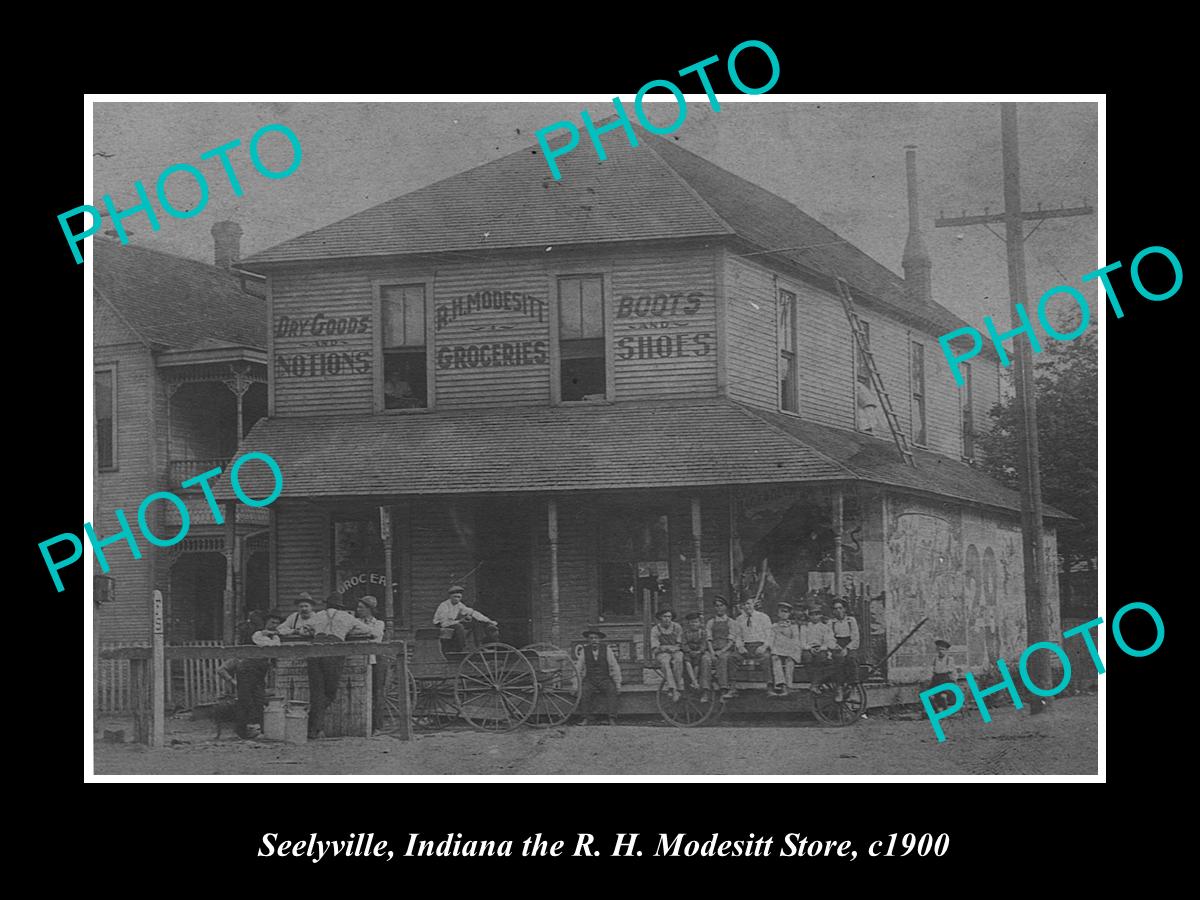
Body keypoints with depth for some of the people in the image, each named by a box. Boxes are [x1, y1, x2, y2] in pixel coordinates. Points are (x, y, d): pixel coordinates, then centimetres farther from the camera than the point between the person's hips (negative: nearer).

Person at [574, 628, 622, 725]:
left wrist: (618, 686, -5)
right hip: (590, 681, 0)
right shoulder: (584, 651, 1)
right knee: (584, 691, -31)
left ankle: (611, 719, -36)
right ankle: (584, 719, -31)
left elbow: (615, 668, 1)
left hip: (605, 680, 0)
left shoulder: (607, 649, -1)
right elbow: (577, 669, 1)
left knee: (612, 690, -31)